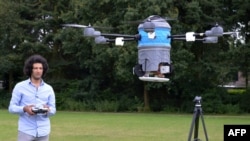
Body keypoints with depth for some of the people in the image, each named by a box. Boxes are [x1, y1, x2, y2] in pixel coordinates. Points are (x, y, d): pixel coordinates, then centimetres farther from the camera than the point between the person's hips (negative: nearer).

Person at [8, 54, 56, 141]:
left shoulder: (49, 89, 9)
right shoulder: (20, 87, 1)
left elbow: (53, 110, 9)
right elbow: (12, 108, 0)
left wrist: (48, 110, -14)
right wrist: (24, 109, -19)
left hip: (43, 132, 3)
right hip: (26, 131, -3)